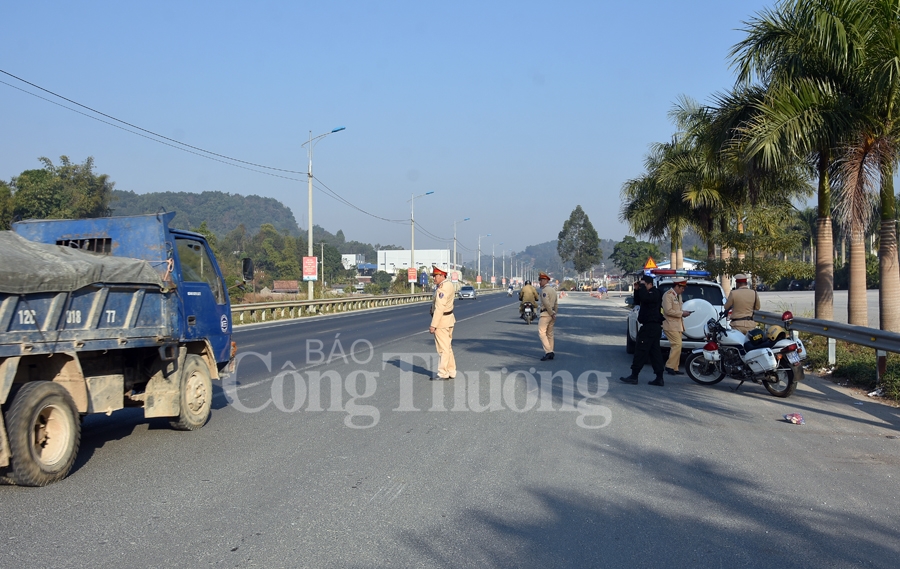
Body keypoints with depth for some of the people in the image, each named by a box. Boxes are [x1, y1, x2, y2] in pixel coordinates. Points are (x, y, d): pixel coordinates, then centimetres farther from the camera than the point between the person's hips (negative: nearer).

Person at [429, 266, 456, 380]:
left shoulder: (443, 288, -21)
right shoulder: (449, 284, 11)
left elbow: (439, 308, -24)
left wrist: (433, 325, -24)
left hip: (441, 321, -10)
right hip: (449, 319, 10)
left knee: (443, 348, -4)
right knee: (447, 347, 15)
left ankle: (443, 374, 1)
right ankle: (451, 372, 20)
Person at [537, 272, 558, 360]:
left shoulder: (544, 290, -14)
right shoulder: (553, 289, 15)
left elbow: (546, 303, -22)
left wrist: (552, 314, -16)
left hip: (546, 313, -9)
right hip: (552, 313, 9)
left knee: (541, 332, -10)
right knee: (549, 333, 11)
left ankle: (548, 351, -18)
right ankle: (550, 354, 12)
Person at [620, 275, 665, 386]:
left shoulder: (655, 293, -12)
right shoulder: (649, 293, 19)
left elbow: (644, 298, -30)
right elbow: (637, 302, 25)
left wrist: (642, 286, -16)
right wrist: (637, 290, 12)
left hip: (650, 326, -11)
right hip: (654, 326, 11)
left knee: (641, 350, -9)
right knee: (655, 352, 7)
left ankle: (634, 376, -8)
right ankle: (659, 378, 6)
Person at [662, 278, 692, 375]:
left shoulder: (678, 295, 18)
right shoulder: (668, 295, -12)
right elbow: (668, 311, -20)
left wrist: (683, 312, 9)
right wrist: (681, 313, -15)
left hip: (678, 325, 10)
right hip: (671, 326, -10)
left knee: (677, 346, 8)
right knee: (677, 345, -16)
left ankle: (674, 368, 12)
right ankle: (670, 366, -10)